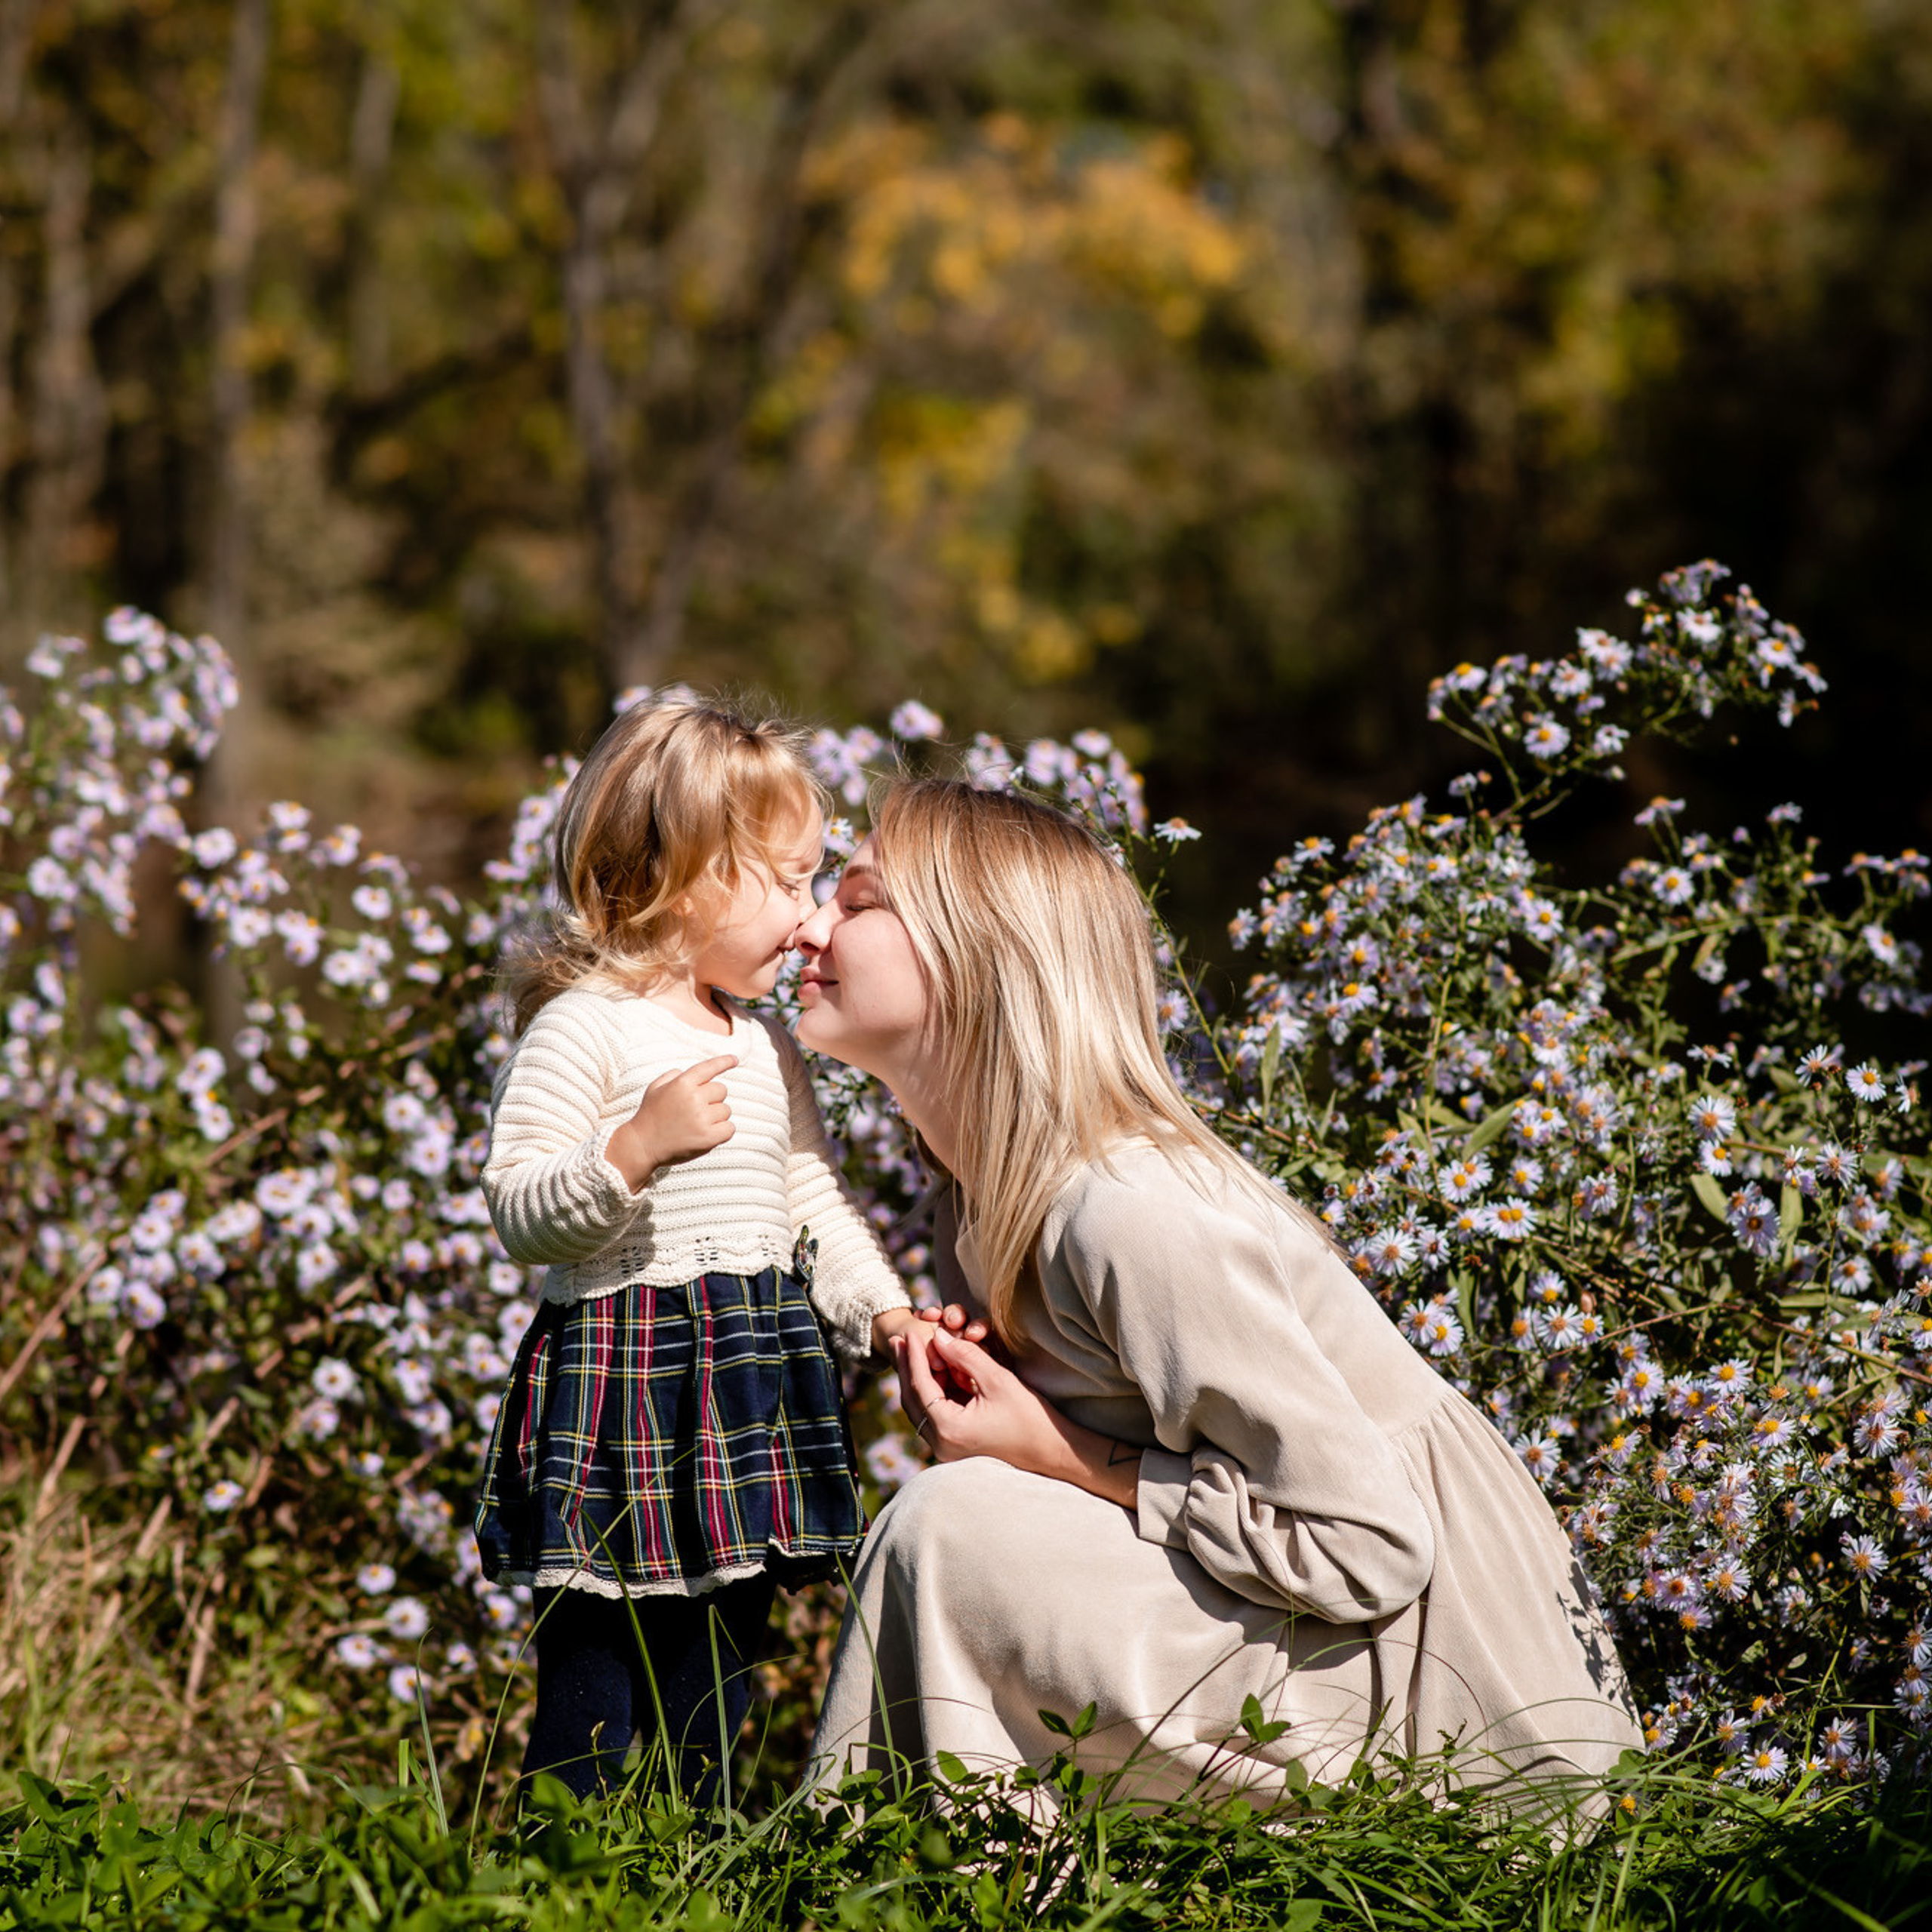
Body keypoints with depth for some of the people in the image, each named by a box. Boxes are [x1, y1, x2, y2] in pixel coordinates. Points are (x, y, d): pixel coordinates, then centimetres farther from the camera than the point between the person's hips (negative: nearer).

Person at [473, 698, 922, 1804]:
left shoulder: (764, 1045, 14)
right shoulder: (582, 1028, -11)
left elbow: (816, 1203, 20)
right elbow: (518, 1213, -16)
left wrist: (884, 1310, 4)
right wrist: (637, 1150, -30)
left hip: (750, 1391, 7)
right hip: (616, 1381, -7)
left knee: (714, 1699, 13)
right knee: (592, 1691, -5)